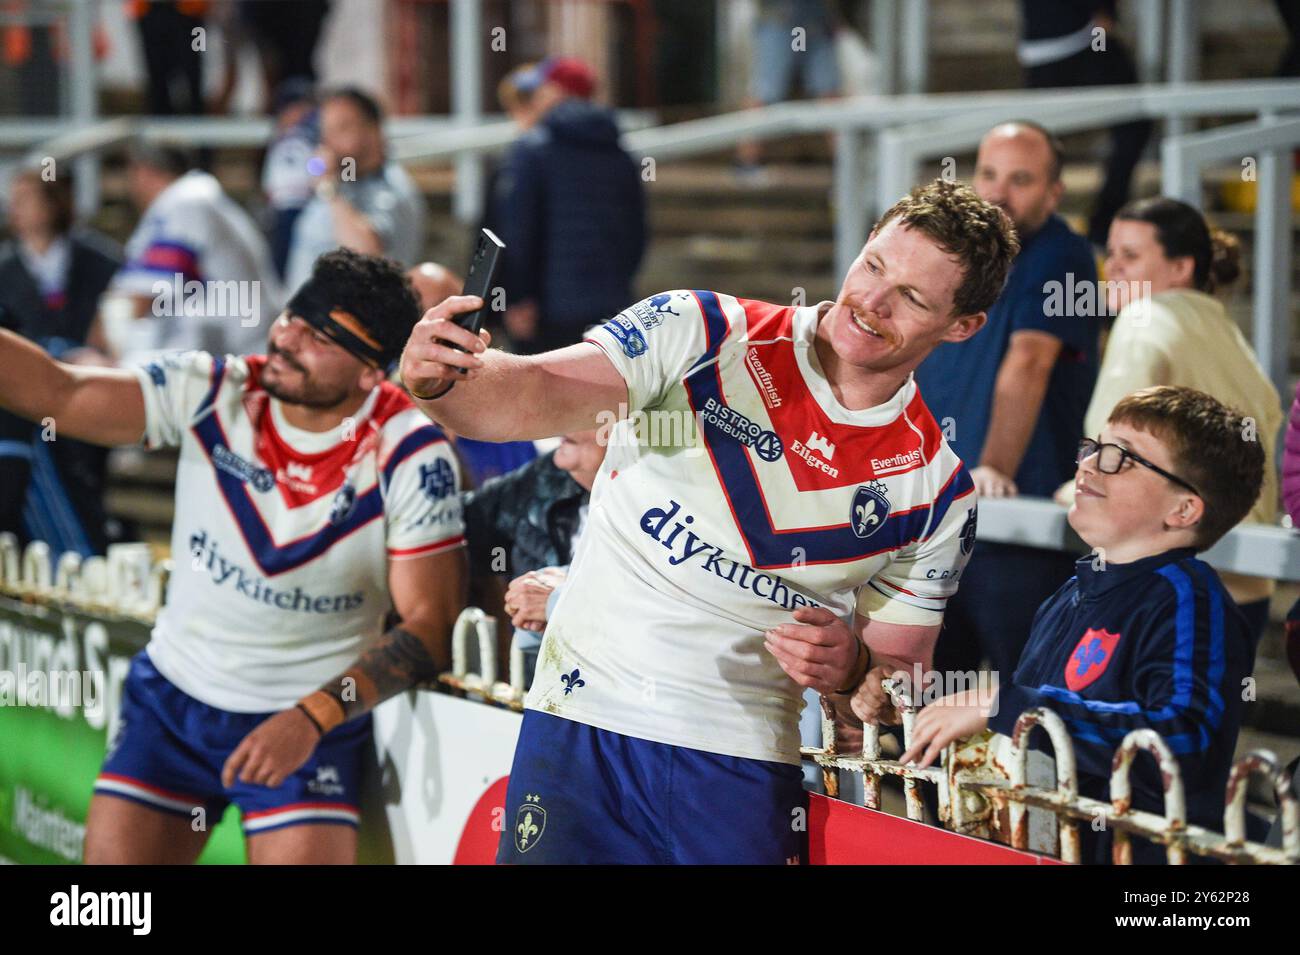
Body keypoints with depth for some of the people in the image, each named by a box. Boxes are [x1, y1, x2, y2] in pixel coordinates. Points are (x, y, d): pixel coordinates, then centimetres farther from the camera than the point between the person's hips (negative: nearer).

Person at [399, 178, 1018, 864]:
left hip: (745, 767, 1)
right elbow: (534, 395, -16)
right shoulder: (703, 334, -2)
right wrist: (439, 381, -38)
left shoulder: (937, 489, 4)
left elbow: (900, 675, 11)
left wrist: (850, 668, -13)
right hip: (583, 732, -1)